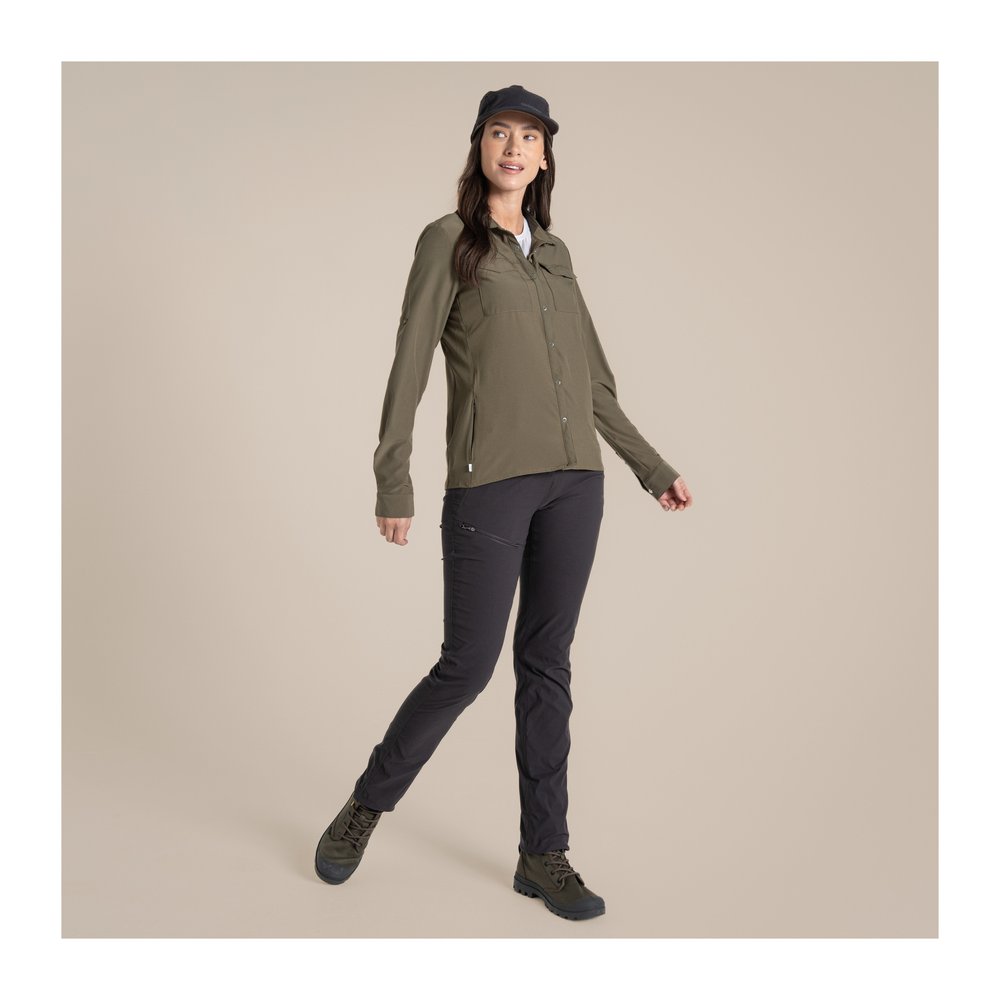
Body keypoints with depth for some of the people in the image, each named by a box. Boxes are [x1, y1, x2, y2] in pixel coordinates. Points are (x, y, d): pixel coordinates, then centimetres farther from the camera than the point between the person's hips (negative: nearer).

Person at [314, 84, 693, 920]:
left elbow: (594, 382, 20)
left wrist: (654, 469, 18)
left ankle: (544, 854, 17)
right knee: (468, 664, -3)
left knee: (547, 664, 7)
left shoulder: (556, 253, 19)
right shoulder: (448, 241, 4)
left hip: (574, 479, 5)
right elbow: (410, 367, -2)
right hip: (489, 481, -5)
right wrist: (393, 483, -10)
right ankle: (366, 806, 21)